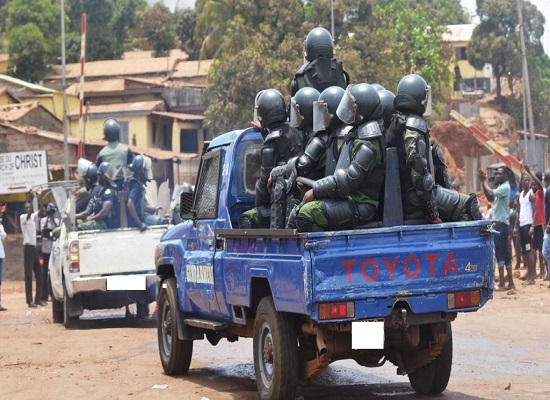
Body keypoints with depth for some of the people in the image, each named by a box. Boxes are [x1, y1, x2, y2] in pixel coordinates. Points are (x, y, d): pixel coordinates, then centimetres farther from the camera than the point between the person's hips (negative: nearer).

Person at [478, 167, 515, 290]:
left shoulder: (505, 187, -12)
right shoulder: (501, 187, 19)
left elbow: (491, 194, -24)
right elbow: (490, 198, 16)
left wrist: (484, 181, -9)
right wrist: (483, 181, 9)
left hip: (501, 222, -10)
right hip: (500, 222, 10)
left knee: (499, 252, -12)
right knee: (505, 253, 10)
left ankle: (501, 283, -14)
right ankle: (511, 282, 12)